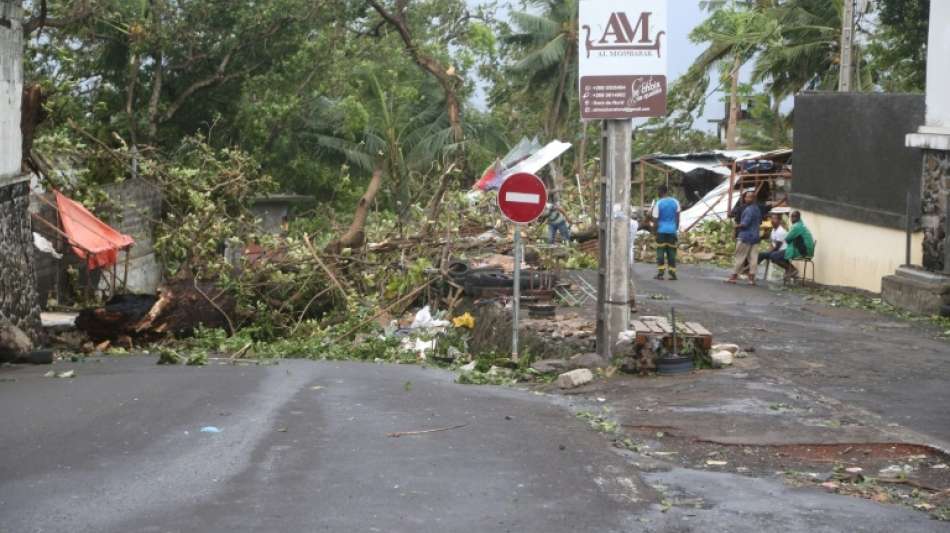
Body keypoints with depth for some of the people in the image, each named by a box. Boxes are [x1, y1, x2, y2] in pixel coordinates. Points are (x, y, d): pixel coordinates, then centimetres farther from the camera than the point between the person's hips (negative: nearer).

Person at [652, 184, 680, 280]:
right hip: (672, 230, 3)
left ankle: (660, 273, -5)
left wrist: (655, 231, 2)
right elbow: (678, 217, 8)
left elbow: (656, 219, -6)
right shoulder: (675, 202, 4)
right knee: (671, 252, 7)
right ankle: (672, 273, 5)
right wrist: (676, 229, 17)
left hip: (661, 230, -3)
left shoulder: (658, 203, -7)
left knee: (660, 251, 1)